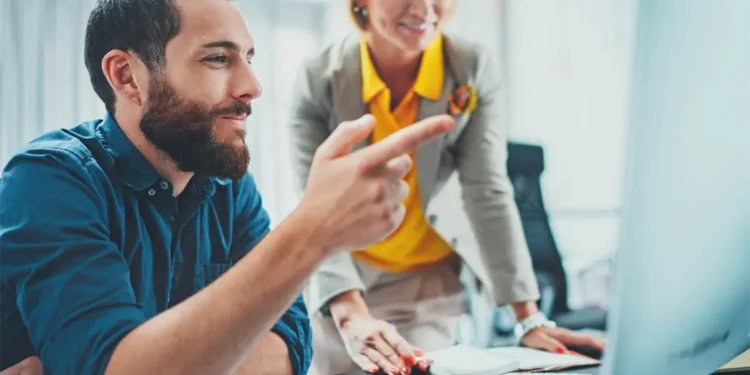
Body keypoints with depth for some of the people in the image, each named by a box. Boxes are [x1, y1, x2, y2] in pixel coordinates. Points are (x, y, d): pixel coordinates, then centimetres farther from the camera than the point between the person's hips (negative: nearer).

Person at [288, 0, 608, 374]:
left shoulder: (474, 69, -14)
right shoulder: (319, 78, -17)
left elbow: (489, 196, -15)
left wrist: (529, 317, -21)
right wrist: (351, 316, -38)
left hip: (430, 277, 0)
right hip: (340, 278, 0)